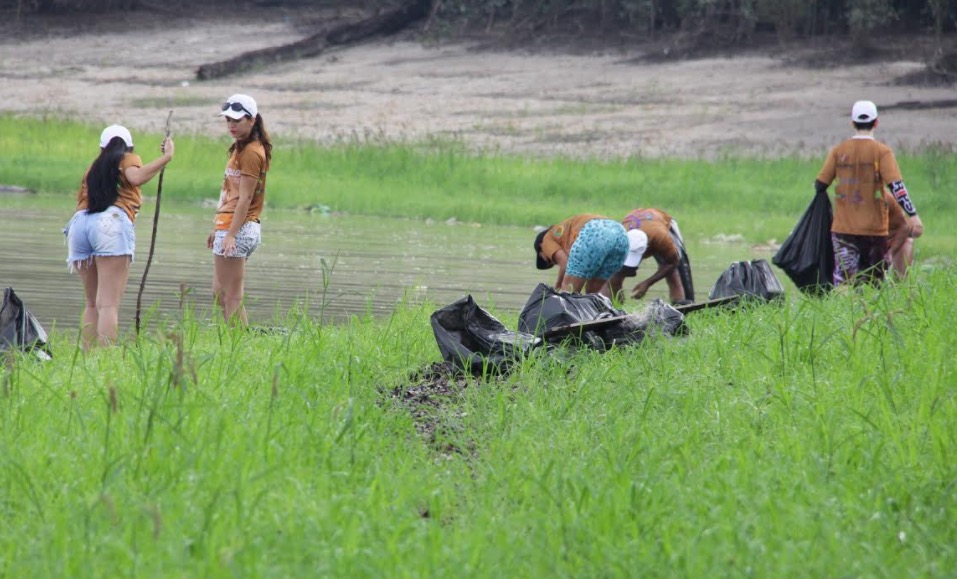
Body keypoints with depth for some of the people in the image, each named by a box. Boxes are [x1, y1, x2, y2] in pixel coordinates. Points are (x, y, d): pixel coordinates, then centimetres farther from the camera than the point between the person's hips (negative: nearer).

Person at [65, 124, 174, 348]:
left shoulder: (93, 168, 30)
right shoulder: (128, 160, 17)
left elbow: (81, 198, 23)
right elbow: (136, 177, -5)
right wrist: (166, 157, -3)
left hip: (79, 223, 5)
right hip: (111, 223, -5)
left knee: (92, 304, 15)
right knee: (108, 304, -12)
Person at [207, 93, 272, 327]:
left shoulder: (251, 153, -13)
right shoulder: (240, 148, 18)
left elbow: (245, 198, -18)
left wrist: (230, 234, -23)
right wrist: (217, 229, 23)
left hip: (238, 229, -11)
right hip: (228, 227, 11)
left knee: (232, 298, -9)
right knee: (220, 294, 15)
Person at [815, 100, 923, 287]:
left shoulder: (839, 150, 3)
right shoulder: (881, 151, -5)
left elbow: (820, 184, 6)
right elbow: (896, 186, -15)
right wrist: (912, 215, -17)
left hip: (843, 228, 1)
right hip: (874, 229, -1)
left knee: (843, 280, -2)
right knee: (873, 283, 8)